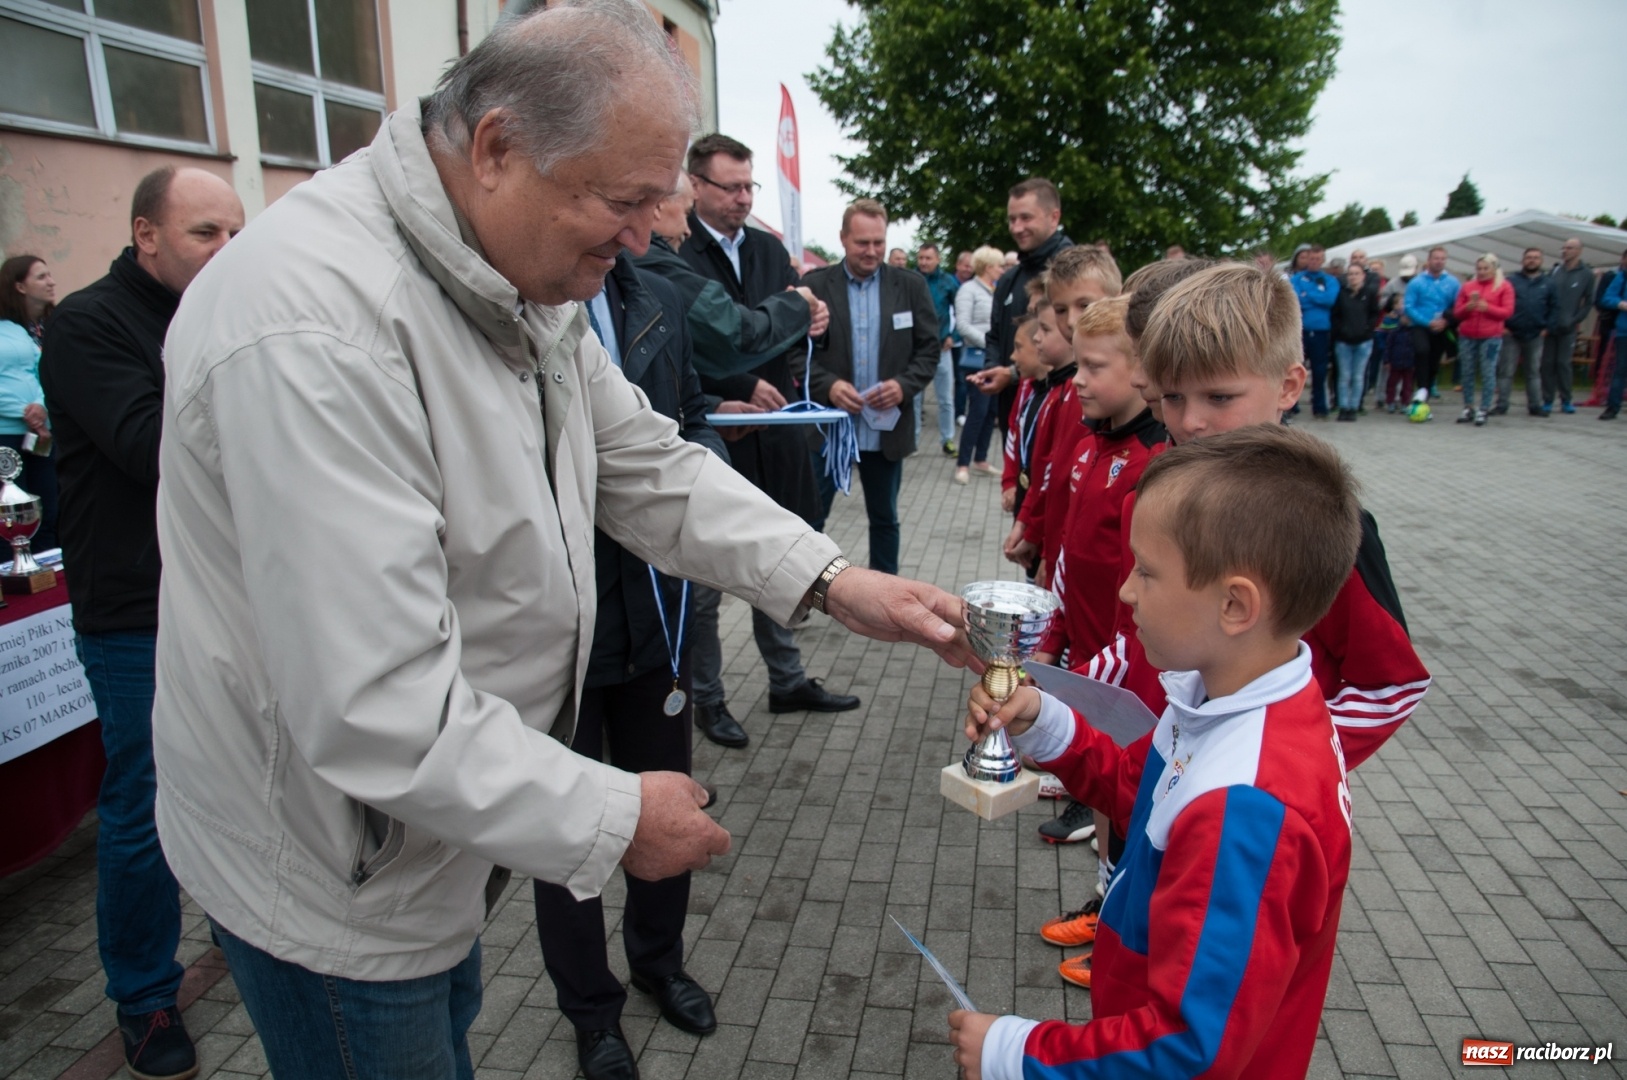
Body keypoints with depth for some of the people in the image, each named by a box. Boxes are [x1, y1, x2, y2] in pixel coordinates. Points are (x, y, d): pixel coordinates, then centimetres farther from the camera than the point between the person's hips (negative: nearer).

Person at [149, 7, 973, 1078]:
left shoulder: (525, 277, -2)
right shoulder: (313, 326, -33)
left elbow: (648, 464, 3)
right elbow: (379, 711, -34)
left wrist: (834, 580, -7)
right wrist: (614, 820, -23)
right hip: (335, 872, -8)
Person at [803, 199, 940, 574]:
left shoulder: (910, 286, 3)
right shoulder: (814, 285, -2)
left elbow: (930, 346, 3)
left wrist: (904, 385, -13)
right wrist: (827, 385, -20)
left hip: (887, 427, 2)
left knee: (885, 518, 15)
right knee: (810, 517, 4)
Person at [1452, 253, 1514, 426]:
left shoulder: (1504, 286, 6)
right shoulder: (1467, 287, 12)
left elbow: (1507, 311, -2)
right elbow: (1457, 313, 11)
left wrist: (1487, 307, -16)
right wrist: (1468, 307, -9)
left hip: (1491, 337, -3)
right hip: (1467, 336, 3)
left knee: (1488, 373, -5)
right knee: (1467, 373, 4)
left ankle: (1483, 410, -3)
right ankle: (1468, 408, 12)